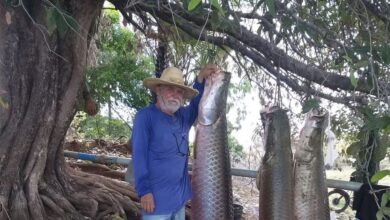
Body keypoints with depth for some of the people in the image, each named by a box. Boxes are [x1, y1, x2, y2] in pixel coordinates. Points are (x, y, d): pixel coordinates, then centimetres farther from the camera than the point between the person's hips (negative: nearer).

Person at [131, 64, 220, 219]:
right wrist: (144, 191, -21)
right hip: (157, 199, -7)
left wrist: (201, 78, -7)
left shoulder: (182, 116, 8)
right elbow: (139, 155, -16)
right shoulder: (145, 116, -11)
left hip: (180, 196, 7)